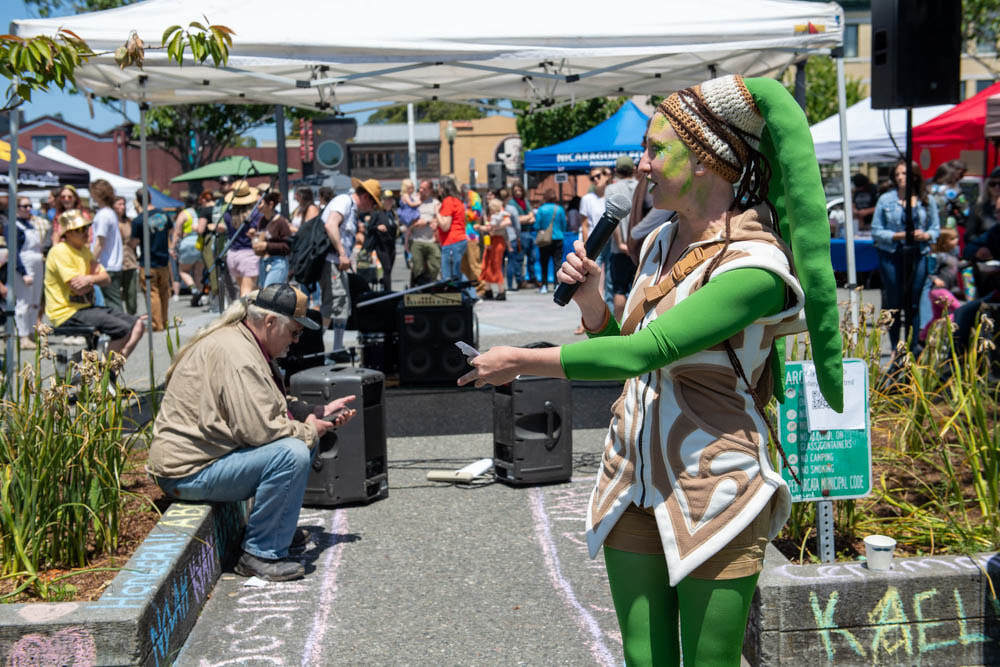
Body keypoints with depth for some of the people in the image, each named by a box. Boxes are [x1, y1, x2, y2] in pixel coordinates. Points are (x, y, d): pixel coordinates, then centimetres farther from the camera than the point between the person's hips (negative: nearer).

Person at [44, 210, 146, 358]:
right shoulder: (60, 251, -13)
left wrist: (90, 279, -14)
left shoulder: (84, 250, 16)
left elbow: (106, 279, 7)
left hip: (86, 307, 9)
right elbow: (78, 289, -20)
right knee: (122, 329, -23)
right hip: (66, 313, -9)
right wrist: (95, 278, -3)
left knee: (138, 325, 0)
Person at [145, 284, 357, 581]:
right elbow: (259, 429, -28)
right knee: (292, 453, -27)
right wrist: (308, 430, -12)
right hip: (189, 472, -11)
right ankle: (260, 554, -17)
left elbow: (279, 406, 26)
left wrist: (320, 412, 12)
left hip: (210, 452, 11)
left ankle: (279, 527, 21)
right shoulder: (235, 355, -22)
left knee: (304, 438, 13)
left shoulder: (247, 345, 13)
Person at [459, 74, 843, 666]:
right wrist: (592, 301, -4)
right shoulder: (660, 244, 7)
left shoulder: (753, 265, -19)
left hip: (713, 493, -7)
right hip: (634, 479, 7)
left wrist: (521, 362, -17)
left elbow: (645, 351, -25)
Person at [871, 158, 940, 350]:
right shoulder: (886, 200, 1)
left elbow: (936, 229, 11)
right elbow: (876, 232, -1)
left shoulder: (927, 201, 7)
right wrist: (898, 236, -14)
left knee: (915, 305, 5)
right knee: (894, 305, 2)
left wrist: (925, 235, -11)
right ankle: (896, 350, 10)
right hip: (892, 257, -2)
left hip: (918, 256, 2)